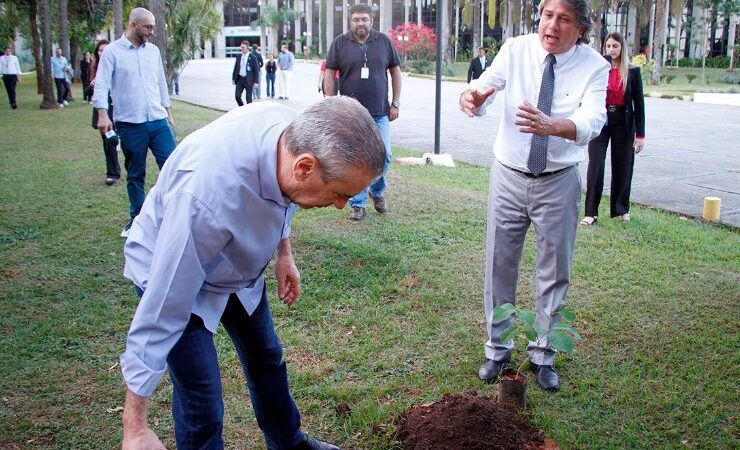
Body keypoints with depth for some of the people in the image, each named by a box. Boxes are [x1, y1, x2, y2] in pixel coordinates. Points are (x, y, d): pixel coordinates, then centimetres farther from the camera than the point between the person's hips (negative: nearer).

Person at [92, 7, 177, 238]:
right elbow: (101, 84, -7)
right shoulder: (112, 51, -2)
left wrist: (168, 112, 20)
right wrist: (103, 114, -19)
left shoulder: (153, 50, 10)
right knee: (135, 175, 8)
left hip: (158, 121, 3)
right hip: (130, 124, -3)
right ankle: (136, 219, 21)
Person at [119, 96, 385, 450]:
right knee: (202, 403, -8)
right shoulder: (208, 195, -45)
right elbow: (162, 311, -38)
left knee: (266, 358, 21)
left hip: (236, 262, 7)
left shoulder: (297, 132, -25)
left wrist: (284, 253, 9)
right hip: (174, 271, -6)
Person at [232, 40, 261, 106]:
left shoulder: (253, 57, -6)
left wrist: (256, 82, -12)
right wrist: (233, 78, 10)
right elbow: (235, 68, 15)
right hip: (239, 79, 4)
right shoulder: (238, 56, 8)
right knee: (237, 96, -2)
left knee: (248, 98, 0)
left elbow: (256, 70, -5)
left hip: (248, 80, -4)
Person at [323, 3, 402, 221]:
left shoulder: (384, 41, 5)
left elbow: (395, 71, 10)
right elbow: (330, 75, 2)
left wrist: (396, 103, 5)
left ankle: (377, 192, 28)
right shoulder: (340, 43, 0)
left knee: (384, 156, 2)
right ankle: (358, 204, 12)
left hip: (380, 113, 1)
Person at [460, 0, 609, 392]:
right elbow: (483, 88, -19)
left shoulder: (594, 66, -12)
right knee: (499, 266, 10)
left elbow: (592, 122, -28)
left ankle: (542, 355, 30)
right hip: (509, 176, 1)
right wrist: (471, 98, -45)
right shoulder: (516, 50, -8)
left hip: (558, 182, 0)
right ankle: (497, 349, 29)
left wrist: (551, 125, -50)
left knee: (555, 273, 10)